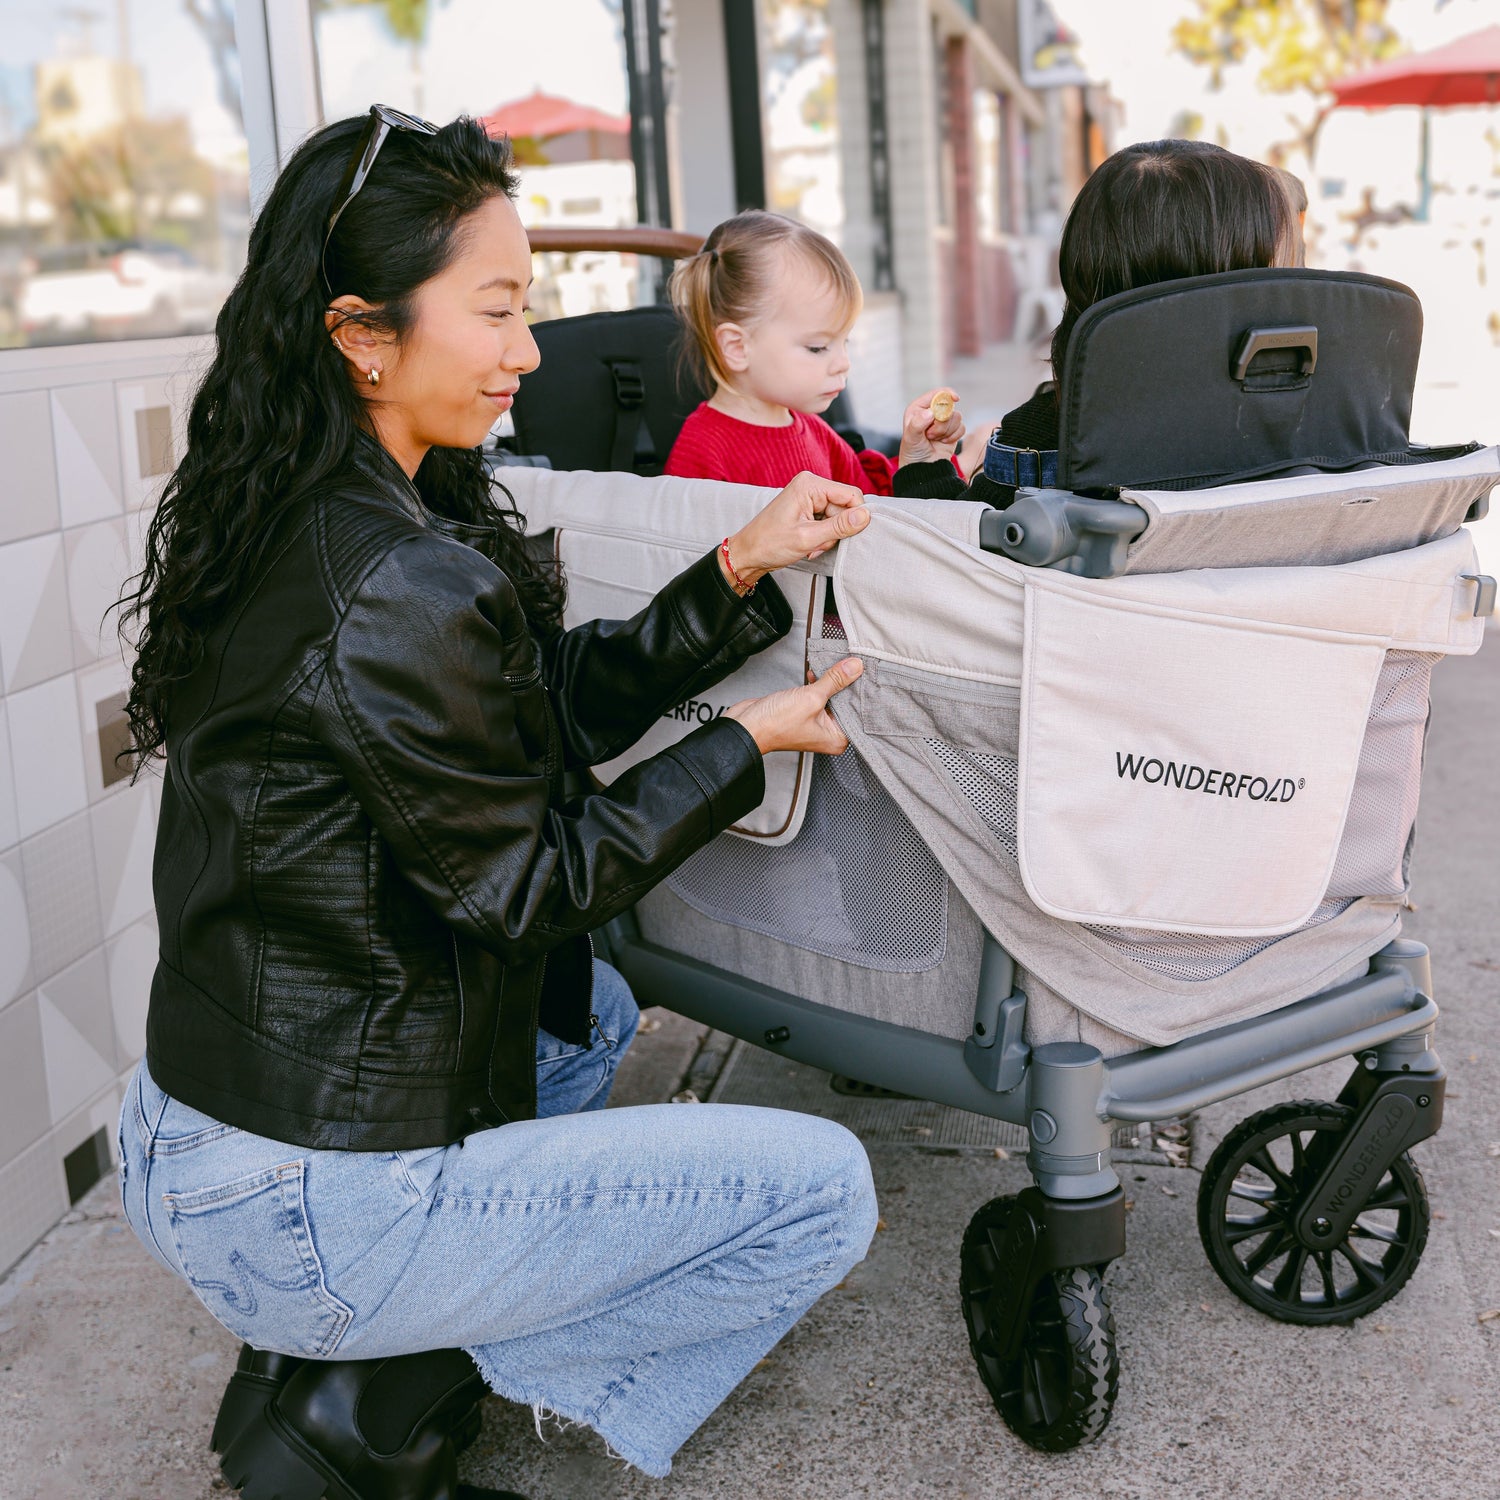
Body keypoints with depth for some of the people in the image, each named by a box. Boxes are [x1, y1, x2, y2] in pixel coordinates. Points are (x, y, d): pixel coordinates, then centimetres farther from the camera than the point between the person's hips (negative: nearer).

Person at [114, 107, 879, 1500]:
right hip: (298, 1205, -9)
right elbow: (521, 887, -14)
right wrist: (744, 744, -4)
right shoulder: (406, 587, -26)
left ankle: (332, 1360, 20)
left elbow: (564, 703, 9)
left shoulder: (291, 520, 4)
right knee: (820, 1189, 0)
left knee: (590, 1012, 34)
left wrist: (742, 568, 2)